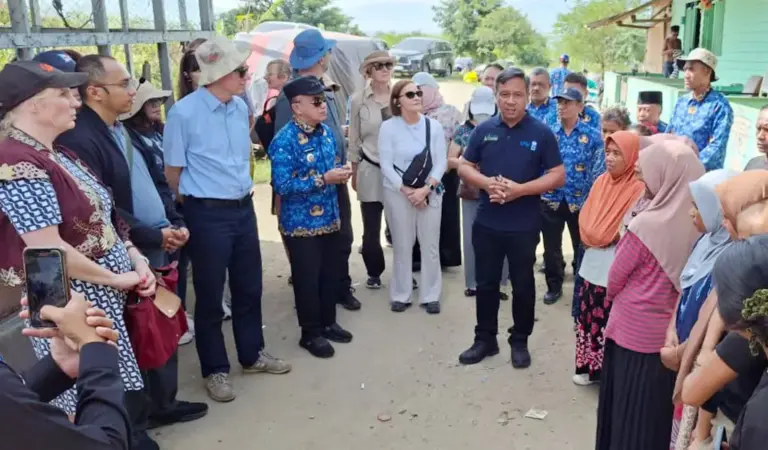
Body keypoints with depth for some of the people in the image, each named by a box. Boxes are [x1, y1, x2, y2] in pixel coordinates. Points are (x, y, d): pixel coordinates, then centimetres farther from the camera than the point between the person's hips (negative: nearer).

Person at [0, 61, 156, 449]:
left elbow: (99, 220, 14)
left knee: (122, 396, 19)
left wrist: (136, 260, 1)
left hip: (106, 297, 9)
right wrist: (116, 278, -14)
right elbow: (49, 251, -24)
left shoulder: (57, 154, 10)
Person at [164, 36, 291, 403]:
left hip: (244, 208, 6)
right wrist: (200, 203, 5)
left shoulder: (241, 107, 4)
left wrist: (240, 194, 16)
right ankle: (215, 370, 24)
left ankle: (253, 355, 36)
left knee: (249, 286, 17)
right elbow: (173, 172, -6)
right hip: (208, 214, -6)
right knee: (210, 295, 7)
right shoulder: (184, 113, -15)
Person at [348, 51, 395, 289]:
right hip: (371, 170, -1)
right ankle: (374, 272, 25)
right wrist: (354, 172, 8)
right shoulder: (358, 99, -1)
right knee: (371, 227, 6)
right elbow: (354, 139, 5)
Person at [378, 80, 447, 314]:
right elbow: (386, 165, -8)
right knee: (402, 246, 6)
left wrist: (426, 189, -14)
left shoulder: (434, 126, -1)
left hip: (430, 192, 2)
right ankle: (400, 295, 19)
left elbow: (441, 162, -2)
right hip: (398, 193, -1)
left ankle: (431, 295, 18)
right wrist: (407, 191, -13)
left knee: (430, 245, 5)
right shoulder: (388, 127, -6)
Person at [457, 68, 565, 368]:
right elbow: (464, 167, 6)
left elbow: (558, 176, -7)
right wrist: (486, 182, -15)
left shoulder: (541, 133, -5)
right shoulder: (484, 130, 3)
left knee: (523, 286, 10)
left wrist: (520, 189, -19)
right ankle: (485, 340, 27)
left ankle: (520, 342, 27)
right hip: (486, 224, 3)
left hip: (524, 227, -2)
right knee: (486, 284, 12)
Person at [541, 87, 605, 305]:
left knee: (582, 247, 12)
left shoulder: (592, 136, -4)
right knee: (551, 247, 11)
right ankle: (554, 286, 27)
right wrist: (538, 194, -1)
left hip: (581, 202, -2)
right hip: (551, 200, 2)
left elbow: (599, 173, -4)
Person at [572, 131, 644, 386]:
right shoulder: (601, 181, 9)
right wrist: (590, 237, -6)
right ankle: (589, 367, 26)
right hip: (592, 263, 7)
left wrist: (608, 239, -11)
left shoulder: (639, 188, -13)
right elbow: (585, 219, 10)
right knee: (588, 318, 13)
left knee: (611, 322, -2)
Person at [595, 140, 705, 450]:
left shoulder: (646, 225, -23)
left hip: (634, 331, -5)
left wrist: (613, 296, 11)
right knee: (658, 406, 20)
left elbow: (615, 279, -9)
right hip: (671, 332, 6)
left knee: (628, 409, 11)